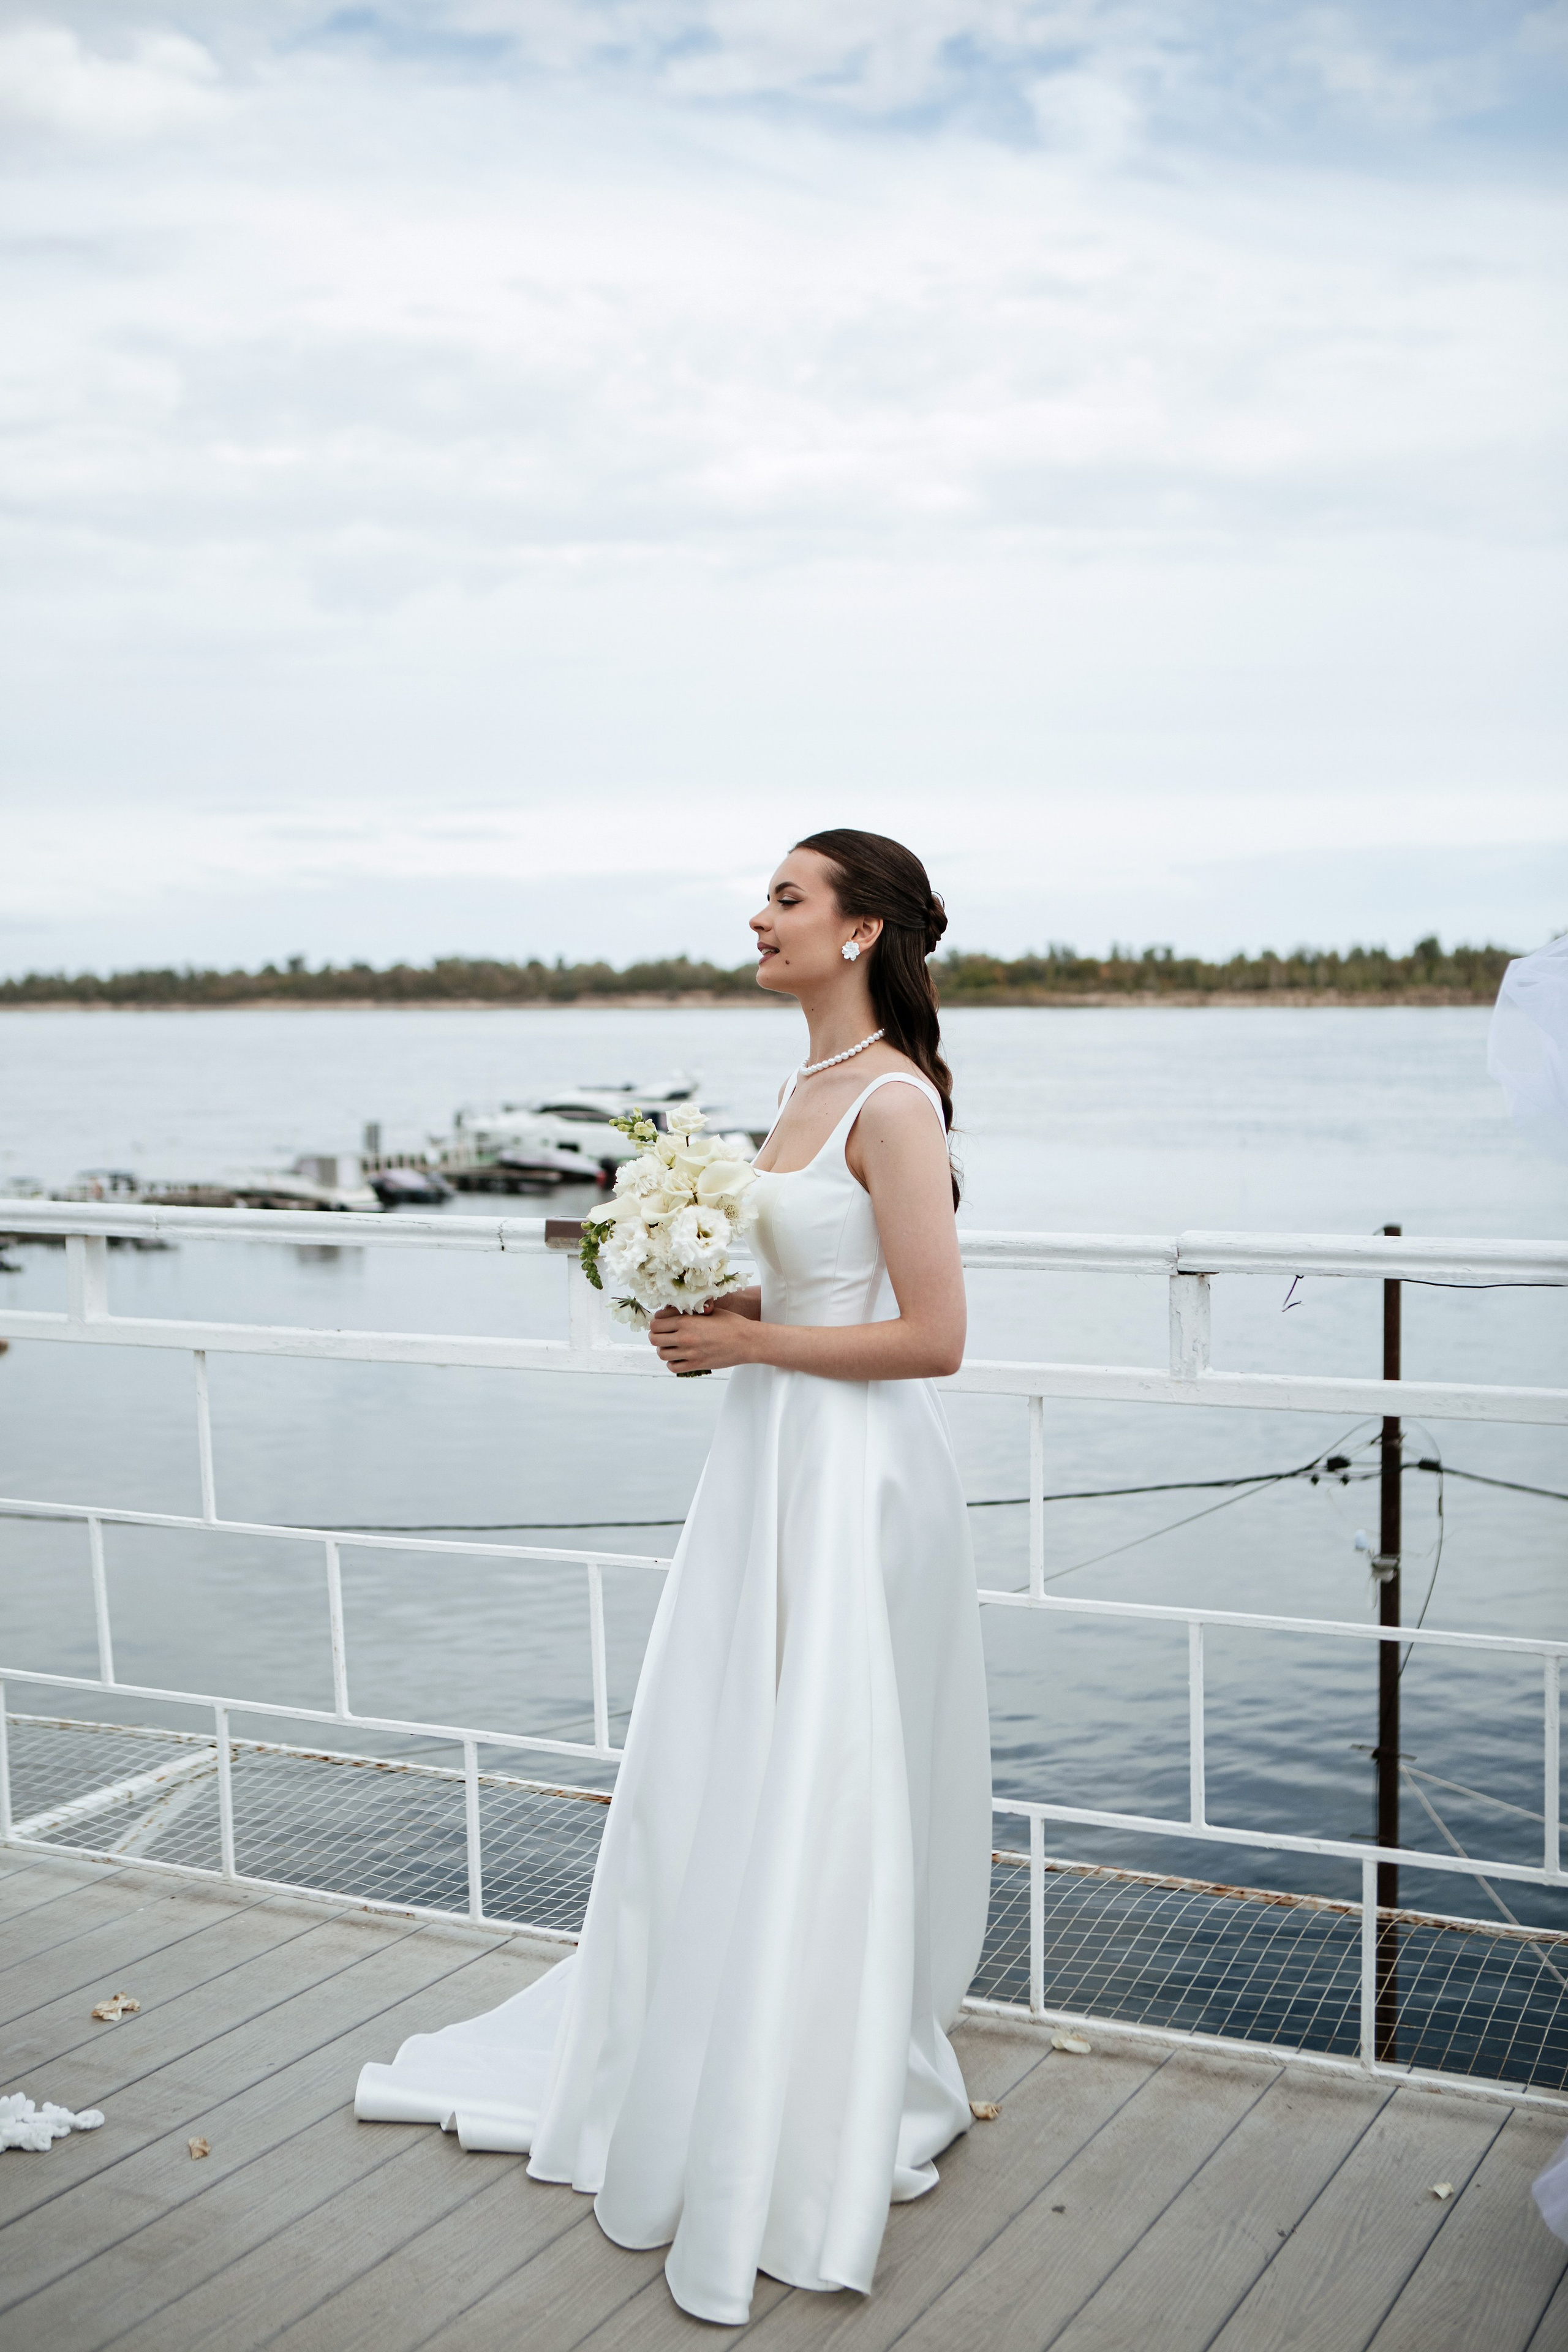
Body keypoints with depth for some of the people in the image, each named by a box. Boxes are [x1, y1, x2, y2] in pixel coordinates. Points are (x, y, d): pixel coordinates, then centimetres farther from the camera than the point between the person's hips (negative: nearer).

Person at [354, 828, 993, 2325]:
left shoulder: (894, 1102, -17)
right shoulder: (810, 1084, 11)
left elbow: (932, 1337, -20)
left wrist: (747, 1339, -15)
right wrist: (718, 1315, 3)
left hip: (850, 1473, -9)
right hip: (771, 1461, 9)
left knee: (816, 1803, 2)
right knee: (712, 1786, 19)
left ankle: (798, 2151, 18)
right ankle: (673, 2066, 38)